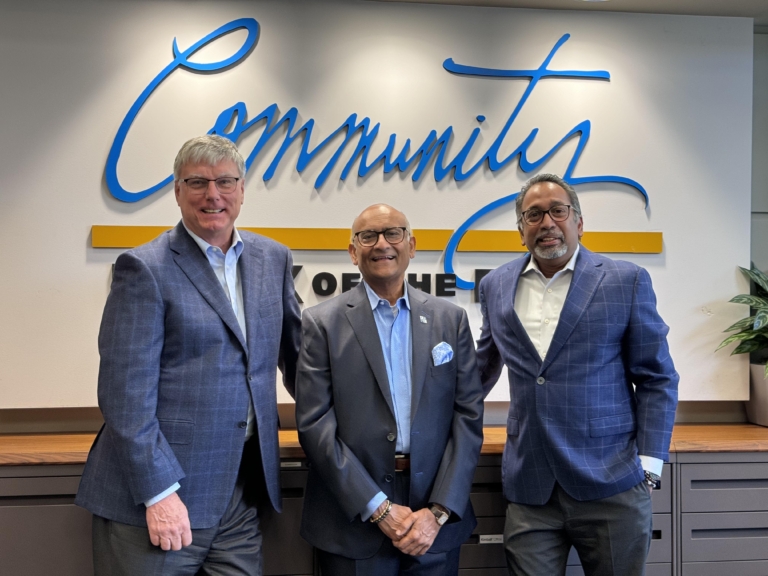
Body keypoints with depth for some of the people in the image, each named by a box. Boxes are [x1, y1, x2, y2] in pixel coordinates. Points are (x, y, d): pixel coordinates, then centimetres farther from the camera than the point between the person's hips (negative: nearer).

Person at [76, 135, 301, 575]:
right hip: (157, 494, -5)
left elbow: (295, 352, 16)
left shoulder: (273, 259, 8)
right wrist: (159, 492, -16)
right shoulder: (145, 269, -9)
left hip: (245, 488, 5)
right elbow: (126, 393, -13)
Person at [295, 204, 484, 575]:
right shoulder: (322, 322, -2)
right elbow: (315, 424, -7)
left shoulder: (450, 319, 5)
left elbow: (468, 416, 1)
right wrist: (379, 508, -12)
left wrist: (438, 511, -8)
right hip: (353, 521, -2)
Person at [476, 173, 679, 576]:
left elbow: (657, 380, 0)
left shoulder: (625, 281, -2)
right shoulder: (496, 286, 7)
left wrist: (647, 464, -6)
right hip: (529, 491, 2)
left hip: (610, 486, -2)